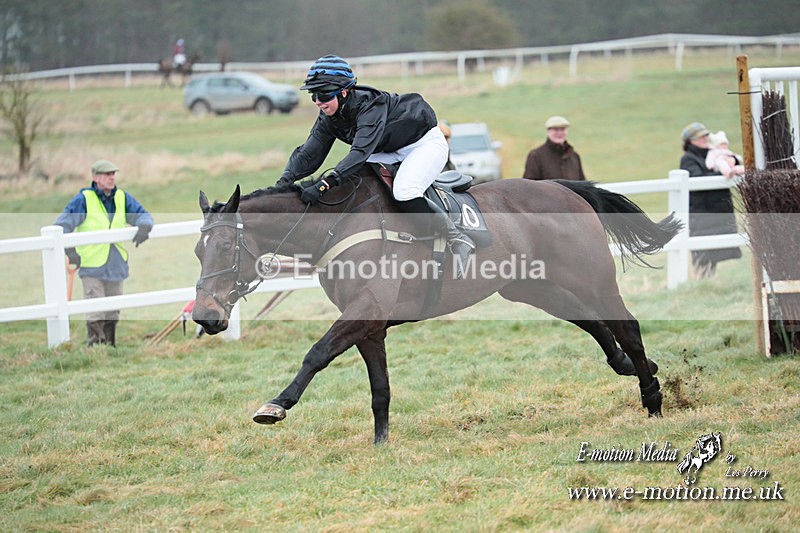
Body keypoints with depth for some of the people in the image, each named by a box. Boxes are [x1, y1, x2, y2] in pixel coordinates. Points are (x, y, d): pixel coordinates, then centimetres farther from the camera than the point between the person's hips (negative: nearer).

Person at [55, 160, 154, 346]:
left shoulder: (122, 198, 7)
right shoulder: (83, 200, -8)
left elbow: (143, 215, 6)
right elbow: (61, 225, -12)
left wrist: (144, 227, -19)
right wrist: (69, 250, -27)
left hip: (116, 265, 5)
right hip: (91, 266, -5)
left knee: (113, 312, 14)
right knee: (95, 315, -9)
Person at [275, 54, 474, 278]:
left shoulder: (370, 106, -34)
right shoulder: (328, 118, -10)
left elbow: (361, 151, -46)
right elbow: (308, 154, -11)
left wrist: (324, 183, -56)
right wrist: (285, 180, -32)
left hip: (425, 142, -9)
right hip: (390, 151, 9)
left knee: (405, 192, -33)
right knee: (346, 180, -5)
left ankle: (457, 240, -20)